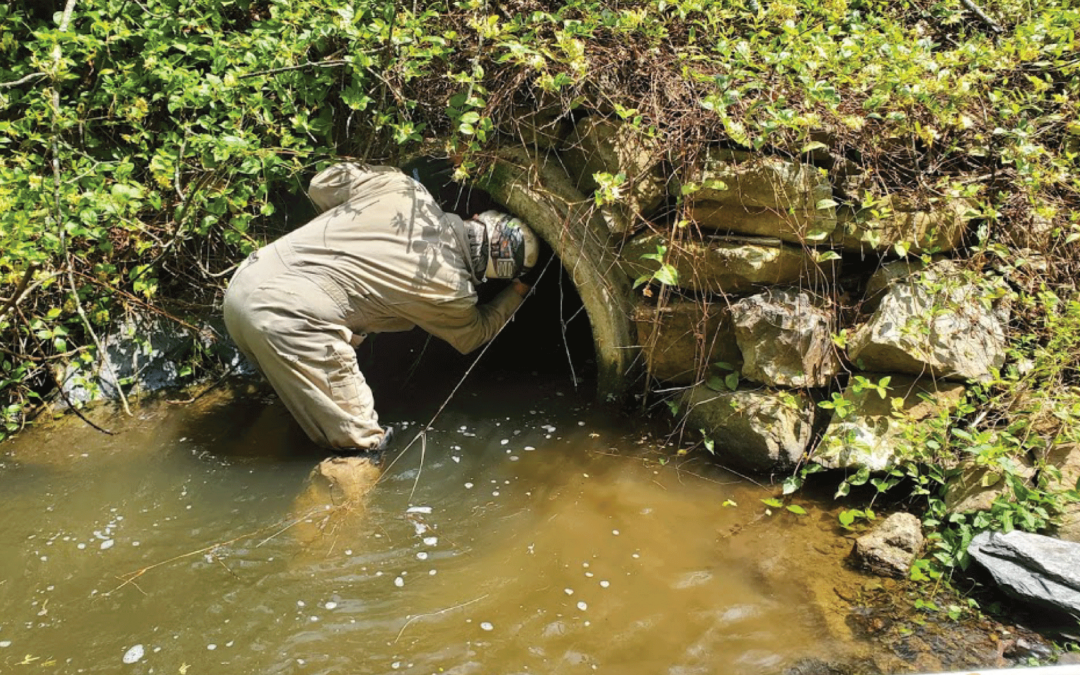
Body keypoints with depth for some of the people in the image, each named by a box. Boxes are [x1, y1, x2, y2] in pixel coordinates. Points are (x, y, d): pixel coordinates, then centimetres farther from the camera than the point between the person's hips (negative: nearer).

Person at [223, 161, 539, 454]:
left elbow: (323, 183, 18)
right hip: (285, 321, -8)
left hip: (245, 280, 8)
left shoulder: (400, 187, 6)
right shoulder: (448, 288, -2)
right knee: (363, 443, 3)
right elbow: (473, 334, 21)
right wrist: (518, 292, 32)